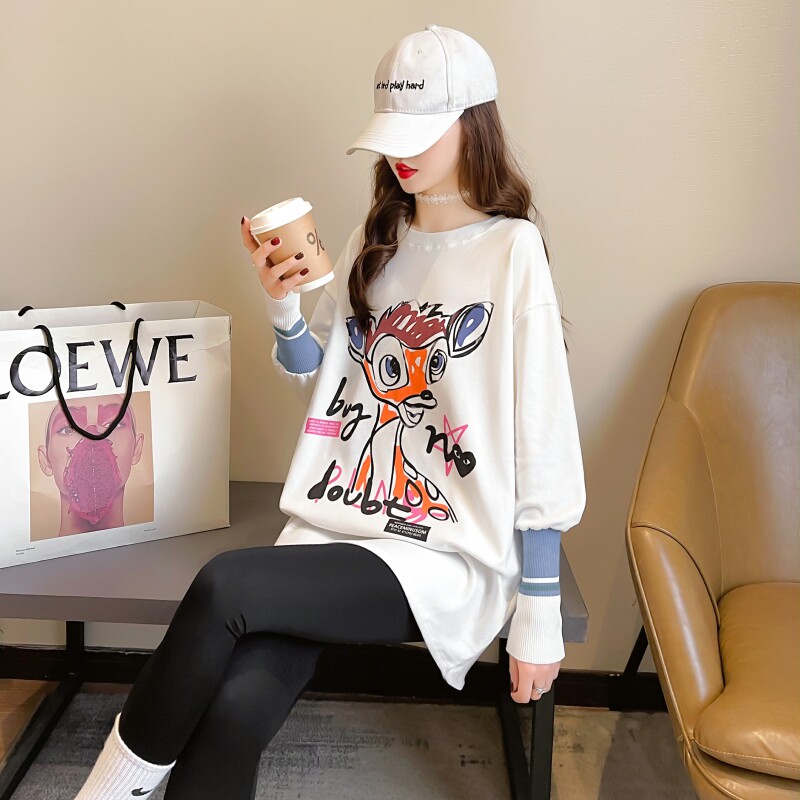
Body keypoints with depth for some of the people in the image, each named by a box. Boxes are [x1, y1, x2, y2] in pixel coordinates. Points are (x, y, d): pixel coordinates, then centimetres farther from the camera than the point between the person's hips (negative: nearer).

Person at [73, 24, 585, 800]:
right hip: (334, 526, 4)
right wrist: (281, 303, -2)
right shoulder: (373, 240, 11)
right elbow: (316, 382, 18)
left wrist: (538, 618, -8)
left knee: (225, 586, -26)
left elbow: (542, 444, -8)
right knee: (232, 712, -22)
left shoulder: (512, 250, -7)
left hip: (445, 558, -4)